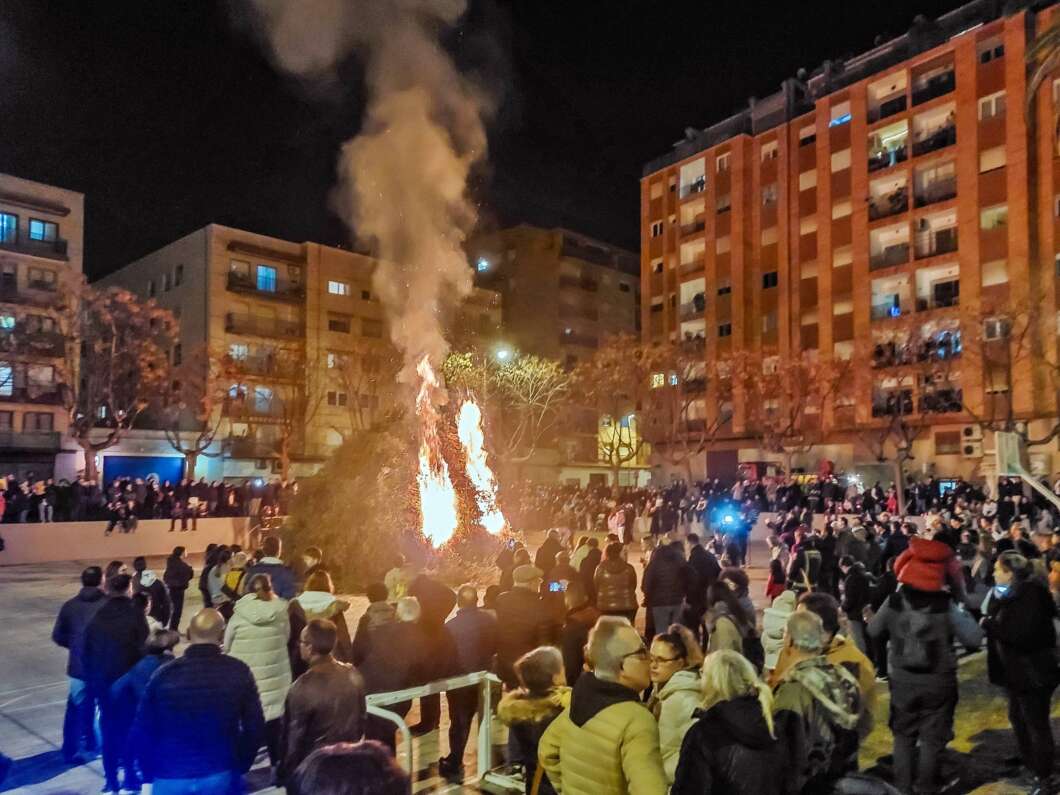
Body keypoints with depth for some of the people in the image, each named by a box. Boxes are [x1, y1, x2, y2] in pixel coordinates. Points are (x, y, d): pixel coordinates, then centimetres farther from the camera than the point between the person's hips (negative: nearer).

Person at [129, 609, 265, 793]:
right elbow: (255, 729, -8)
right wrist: (238, 767, 8)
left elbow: (139, 734, -5)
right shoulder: (238, 671, -9)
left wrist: (151, 773, 11)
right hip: (220, 778, 0)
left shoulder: (164, 674, -10)